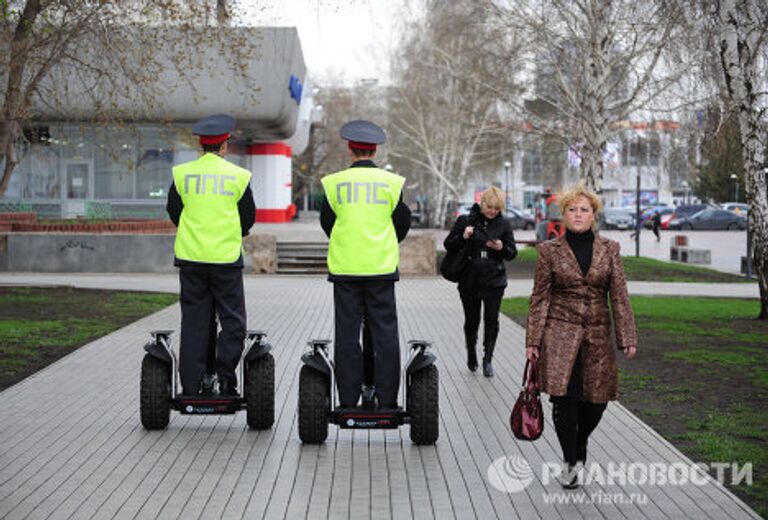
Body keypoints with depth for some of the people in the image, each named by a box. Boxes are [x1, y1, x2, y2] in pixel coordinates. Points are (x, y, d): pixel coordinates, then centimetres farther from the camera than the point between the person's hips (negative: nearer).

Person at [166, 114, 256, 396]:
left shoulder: (182, 173, 1)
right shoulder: (238, 176, -2)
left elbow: (173, 210, 10)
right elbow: (249, 217, 6)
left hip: (191, 256, 2)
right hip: (227, 257, -2)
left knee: (194, 321, 6)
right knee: (232, 320, 6)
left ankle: (191, 386, 6)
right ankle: (226, 378, -4)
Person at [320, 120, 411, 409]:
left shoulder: (334, 182, -1)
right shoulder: (391, 182, -1)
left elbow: (327, 221, 7)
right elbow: (403, 223, 5)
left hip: (344, 266, 0)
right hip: (382, 266, 0)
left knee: (347, 333, 4)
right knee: (384, 331, 5)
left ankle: (348, 400, 5)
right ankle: (386, 399, 4)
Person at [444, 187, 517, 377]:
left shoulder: (503, 225, 2)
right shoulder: (466, 220, -2)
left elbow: (512, 253, 6)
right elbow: (448, 244, 2)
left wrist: (502, 248, -16)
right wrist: (463, 237, -17)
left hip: (494, 281, 0)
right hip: (469, 281, 0)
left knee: (491, 320, -6)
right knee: (472, 320, 11)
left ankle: (487, 359, 2)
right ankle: (471, 354, 32)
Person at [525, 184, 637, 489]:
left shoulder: (609, 249, 6)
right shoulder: (549, 251, 2)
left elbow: (619, 296, 4)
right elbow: (540, 299, 3)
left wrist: (628, 338, -2)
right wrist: (533, 341, -1)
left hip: (597, 337, 2)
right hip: (560, 335, -2)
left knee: (596, 401, 3)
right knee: (564, 398, -11)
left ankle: (580, 449, 33)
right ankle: (570, 462, 6)